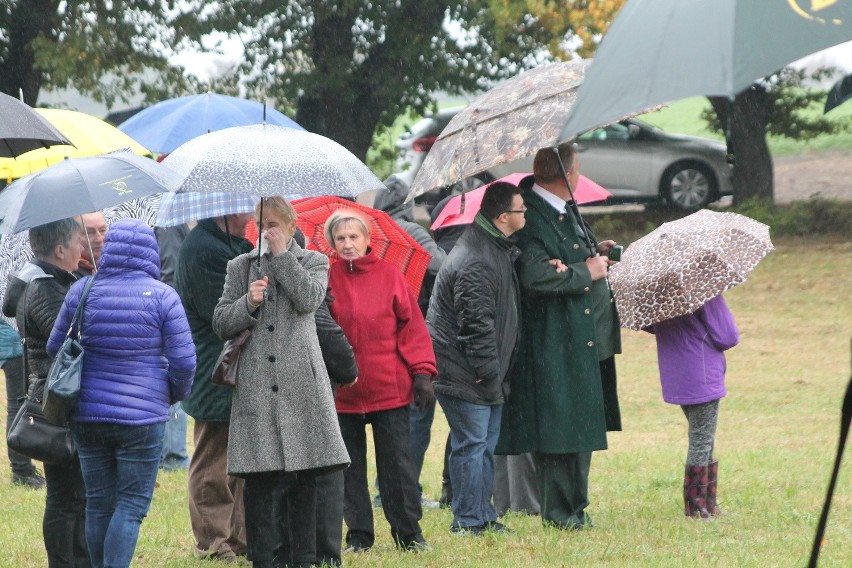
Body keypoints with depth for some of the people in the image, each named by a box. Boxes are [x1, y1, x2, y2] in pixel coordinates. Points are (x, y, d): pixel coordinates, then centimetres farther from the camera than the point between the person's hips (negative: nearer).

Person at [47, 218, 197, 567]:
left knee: (98, 503, 12)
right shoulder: (162, 296, -8)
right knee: (131, 505, 0)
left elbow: (55, 348, 9)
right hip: (142, 416, -3)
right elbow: (183, 360, -7)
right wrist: (175, 393, 12)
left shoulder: (82, 291, 0)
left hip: (86, 416, 3)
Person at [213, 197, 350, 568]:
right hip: (256, 386, 1)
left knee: (303, 475, -1)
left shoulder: (312, 262, 12)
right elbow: (220, 324, 10)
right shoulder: (241, 266, 15)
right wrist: (249, 303, -9)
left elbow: (308, 300, -9)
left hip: (300, 383, -1)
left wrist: (281, 254, -4)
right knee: (259, 477, -4)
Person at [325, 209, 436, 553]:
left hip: (389, 389, -1)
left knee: (396, 461, 2)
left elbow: (412, 325, 2)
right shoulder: (327, 279, 3)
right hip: (342, 392, 1)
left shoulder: (389, 276, 1)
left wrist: (422, 372, -3)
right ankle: (359, 535, 14)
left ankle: (409, 533, 10)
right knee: (350, 466, 6)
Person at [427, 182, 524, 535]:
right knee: (471, 445, -5)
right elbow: (477, 323, -24)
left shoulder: (499, 249, 11)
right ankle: (468, 522, 1)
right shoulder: (475, 263, -23)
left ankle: (483, 516, 23)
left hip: (486, 373, 10)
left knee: (486, 444, 15)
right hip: (464, 373, -10)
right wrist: (488, 369, -20)